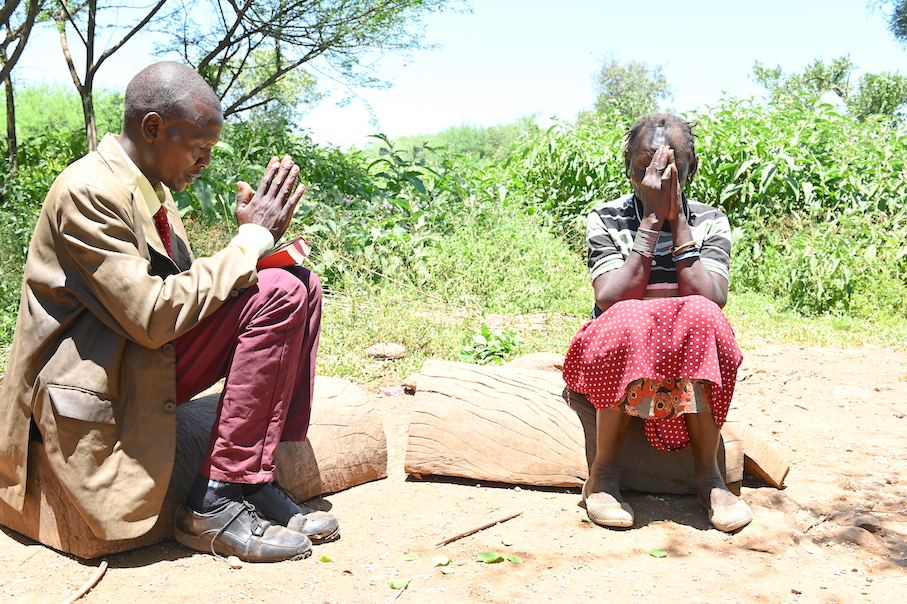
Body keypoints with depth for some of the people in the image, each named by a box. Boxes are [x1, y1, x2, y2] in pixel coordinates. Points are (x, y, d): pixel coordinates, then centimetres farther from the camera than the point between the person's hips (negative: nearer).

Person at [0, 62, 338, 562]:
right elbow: (153, 316, -25)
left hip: (149, 356, 9)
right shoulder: (86, 190, -18)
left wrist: (256, 237, -4)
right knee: (277, 293, -23)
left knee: (300, 282, -3)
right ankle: (213, 503, -16)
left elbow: (190, 289, 13)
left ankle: (259, 481, -6)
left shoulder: (150, 186, 11)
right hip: (100, 386, -9)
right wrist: (252, 239, -18)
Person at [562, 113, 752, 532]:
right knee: (627, 321, -34)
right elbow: (610, 299, -20)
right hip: (616, 355, -1)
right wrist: (651, 219, -20)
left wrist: (677, 219, -17)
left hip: (691, 359, 1)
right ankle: (604, 470, -20)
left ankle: (708, 472, -19)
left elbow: (712, 301, -17)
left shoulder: (710, 223, 0)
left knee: (701, 317, -31)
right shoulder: (606, 219, -4)